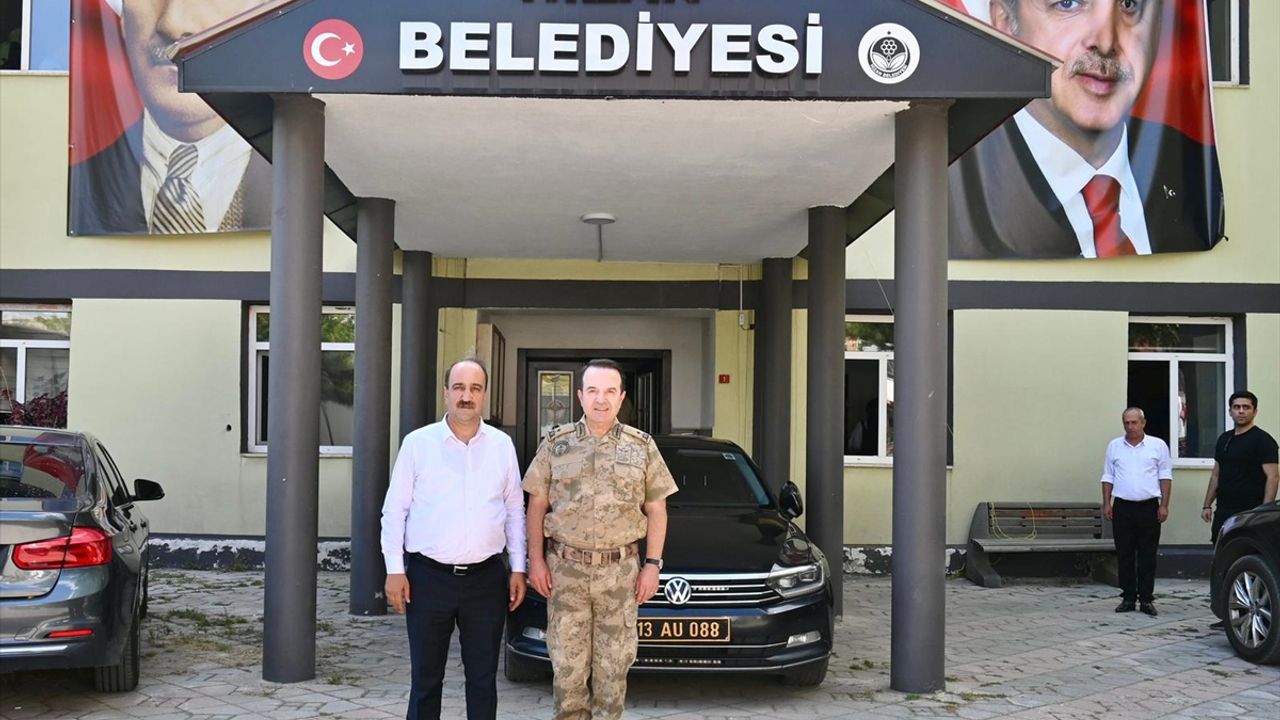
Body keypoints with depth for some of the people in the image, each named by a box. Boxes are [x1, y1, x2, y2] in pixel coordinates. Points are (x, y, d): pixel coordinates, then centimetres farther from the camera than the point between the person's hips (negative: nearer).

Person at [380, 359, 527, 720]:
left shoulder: (502, 445, 6)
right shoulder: (418, 442, -1)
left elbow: (515, 510, 10)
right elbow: (394, 510, 1)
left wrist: (518, 568, 6)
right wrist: (395, 570, -4)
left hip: (486, 579, 2)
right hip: (428, 577, -1)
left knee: (483, 678, 10)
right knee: (425, 677, 9)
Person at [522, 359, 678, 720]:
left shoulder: (642, 446, 3)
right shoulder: (556, 444, 3)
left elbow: (656, 509, 6)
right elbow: (536, 505, 6)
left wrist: (652, 564, -1)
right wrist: (535, 560, -1)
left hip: (620, 571, 0)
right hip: (566, 569, 0)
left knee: (612, 667, 7)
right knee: (567, 666, 4)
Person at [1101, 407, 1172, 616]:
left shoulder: (1158, 445, 2)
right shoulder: (1114, 446, 8)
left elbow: (1165, 477, 2)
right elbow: (1108, 477, 11)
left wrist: (1164, 505, -4)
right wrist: (1106, 503, 3)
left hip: (1149, 507, -2)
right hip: (1122, 507, 2)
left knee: (1147, 556, 1)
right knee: (1124, 556, 4)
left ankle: (1146, 599, 7)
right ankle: (1128, 597, 11)